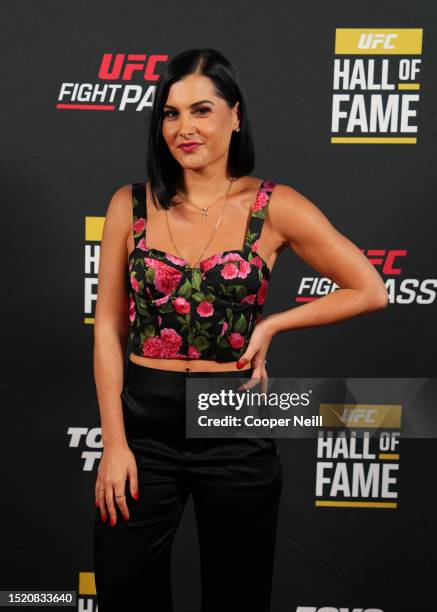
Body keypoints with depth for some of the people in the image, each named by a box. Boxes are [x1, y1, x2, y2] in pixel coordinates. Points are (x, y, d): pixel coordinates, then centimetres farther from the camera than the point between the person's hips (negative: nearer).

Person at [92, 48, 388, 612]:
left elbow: (370, 291, 1)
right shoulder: (131, 204, 0)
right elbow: (108, 328, 1)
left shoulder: (275, 208, -4)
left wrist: (271, 325, -6)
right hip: (142, 421, 1)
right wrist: (114, 442, -5)